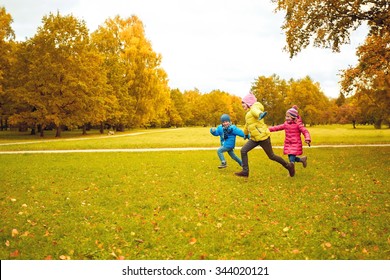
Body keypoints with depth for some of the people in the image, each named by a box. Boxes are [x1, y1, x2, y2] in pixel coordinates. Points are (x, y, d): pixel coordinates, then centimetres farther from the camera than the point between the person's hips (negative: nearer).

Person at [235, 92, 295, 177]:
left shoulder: (255, 107, -9)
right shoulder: (249, 112, 19)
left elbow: (255, 110, -36)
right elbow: (247, 124, 36)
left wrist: (260, 114, -60)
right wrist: (246, 134, 50)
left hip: (262, 136, -9)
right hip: (255, 138, 9)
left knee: (271, 156, 0)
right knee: (243, 151, -6)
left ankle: (288, 166, 19)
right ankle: (245, 171, -4)